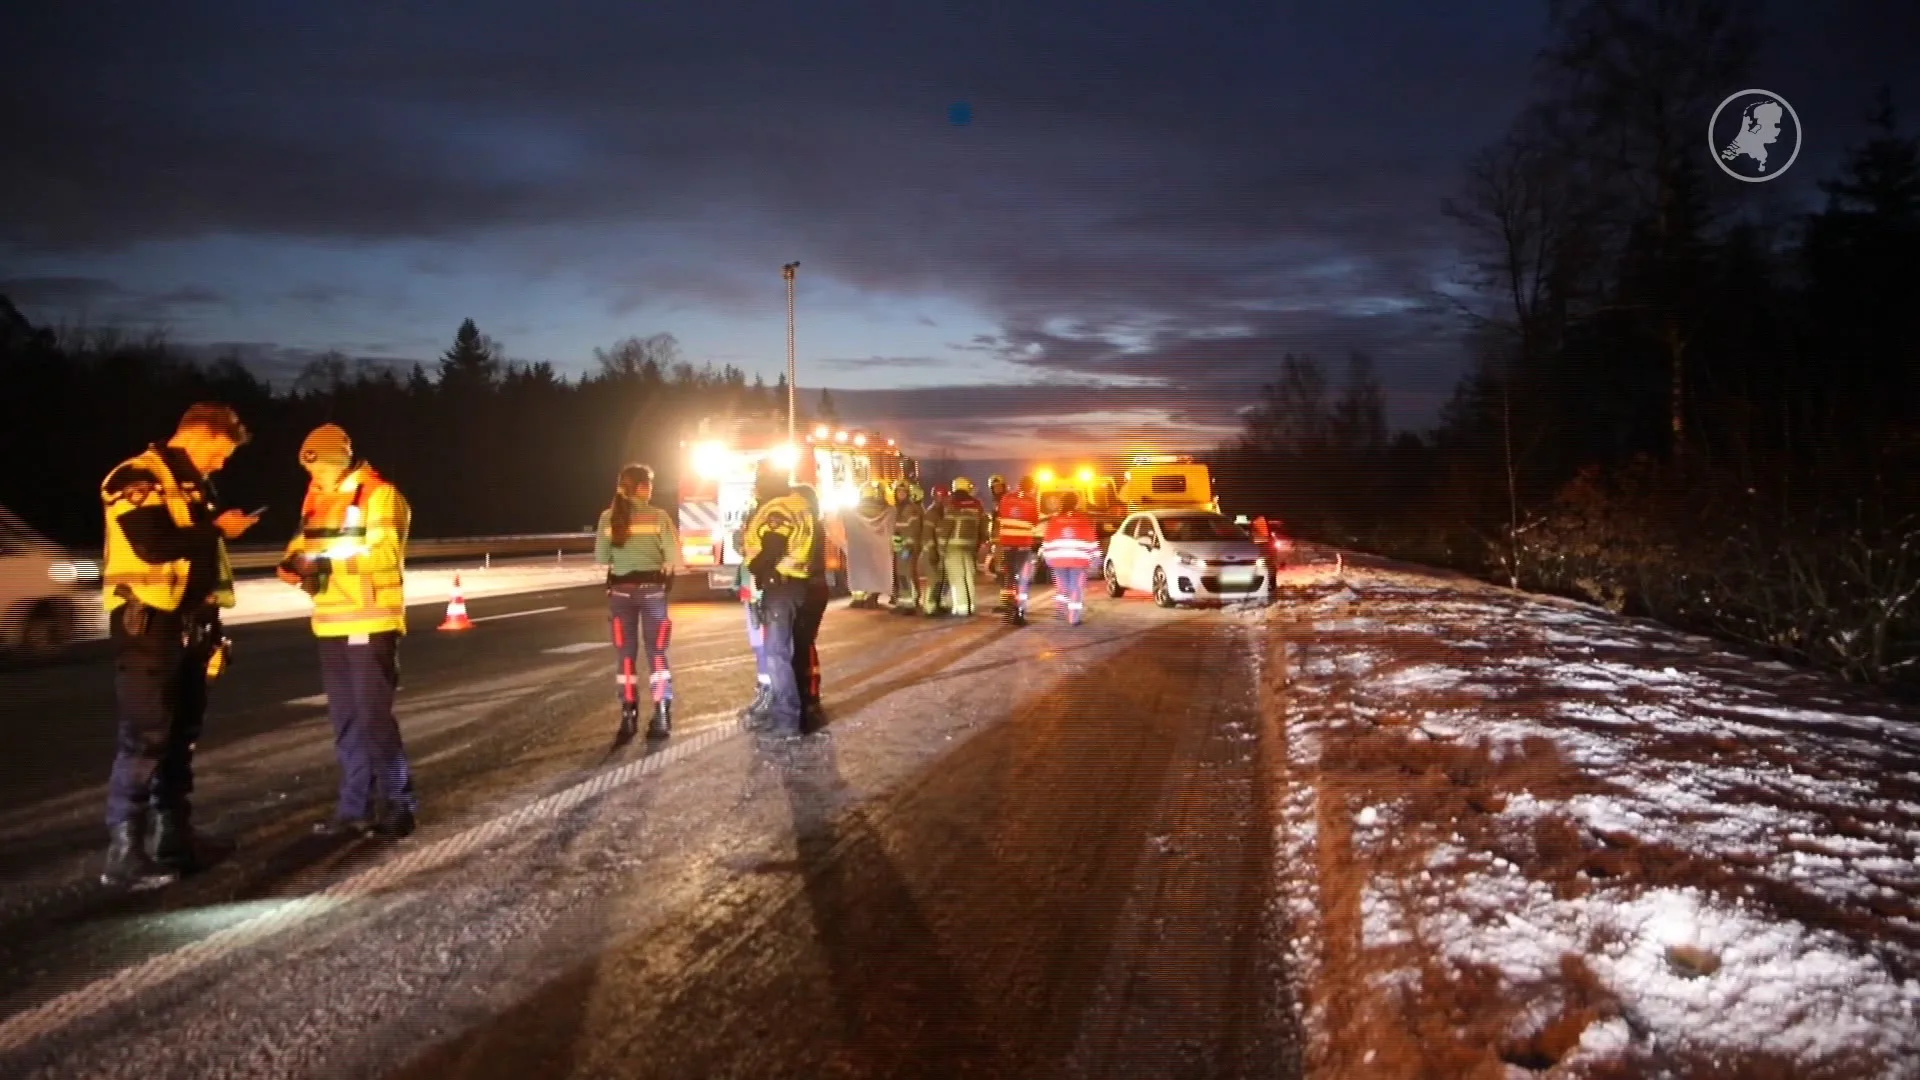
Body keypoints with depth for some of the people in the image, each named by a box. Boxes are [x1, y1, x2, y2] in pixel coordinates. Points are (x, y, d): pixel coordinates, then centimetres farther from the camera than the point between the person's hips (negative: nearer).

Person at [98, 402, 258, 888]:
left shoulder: (195, 486, 18)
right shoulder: (136, 478, -10)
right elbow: (155, 544, -25)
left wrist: (210, 624, 19)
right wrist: (218, 528, -12)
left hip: (188, 625, 9)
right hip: (147, 625, -9)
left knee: (181, 736, 12)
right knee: (144, 739, -9)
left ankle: (172, 840, 20)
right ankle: (123, 853, -4)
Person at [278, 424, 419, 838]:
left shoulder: (380, 496, -9)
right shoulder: (318, 501, 15)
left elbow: (383, 554, -20)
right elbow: (302, 546, 18)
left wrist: (327, 563, -27)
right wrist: (296, 564, -4)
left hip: (371, 624, -8)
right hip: (331, 625, 8)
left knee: (374, 716, -5)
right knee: (345, 721, 11)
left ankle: (398, 805, 5)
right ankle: (355, 808, 19)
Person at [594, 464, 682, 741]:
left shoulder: (608, 517, 0)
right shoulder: (658, 516, -6)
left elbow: (601, 558, 3)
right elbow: (674, 557, -10)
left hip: (620, 589, 1)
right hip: (652, 588, -1)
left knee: (625, 655, 9)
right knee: (657, 653, 7)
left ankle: (628, 716, 7)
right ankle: (661, 717, 3)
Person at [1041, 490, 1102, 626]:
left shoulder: (1054, 520, 2)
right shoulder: (1085, 519, 0)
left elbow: (1047, 541, 5)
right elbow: (1092, 541, 0)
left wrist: (1046, 556, 15)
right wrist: (1094, 559, 6)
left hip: (1058, 558, 1)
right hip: (1078, 559, -1)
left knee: (1062, 587, 15)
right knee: (1077, 588, 2)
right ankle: (1074, 618, -2)